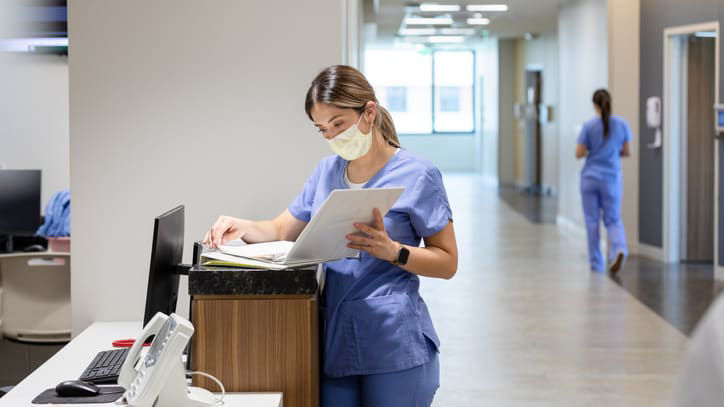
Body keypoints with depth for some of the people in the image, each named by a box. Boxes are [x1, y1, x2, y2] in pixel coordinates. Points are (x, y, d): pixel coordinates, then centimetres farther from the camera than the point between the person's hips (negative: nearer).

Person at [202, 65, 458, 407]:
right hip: (334, 340, 5)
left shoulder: (418, 175, -6)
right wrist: (243, 227, -1)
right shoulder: (326, 172, 13)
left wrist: (391, 250, -20)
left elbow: (447, 263, -4)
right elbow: (281, 230, 20)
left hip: (393, 344, -5)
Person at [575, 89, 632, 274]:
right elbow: (626, 152, 4)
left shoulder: (589, 126, -9)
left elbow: (579, 153, -8)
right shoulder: (622, 124, -2)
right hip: (612, 179, 1)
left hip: (590, 178, -1)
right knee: (613, 219, 10)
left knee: (592, 221, 9)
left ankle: (596, 263, 13)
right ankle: (619, 249, -18)